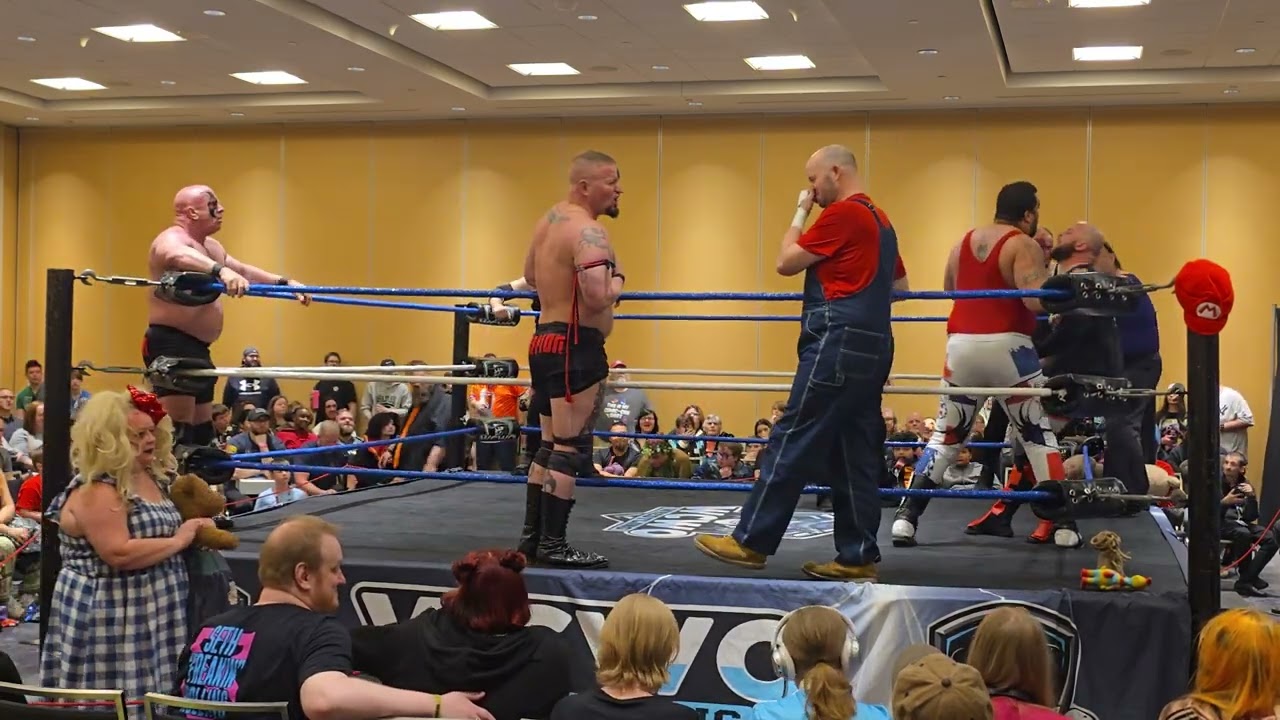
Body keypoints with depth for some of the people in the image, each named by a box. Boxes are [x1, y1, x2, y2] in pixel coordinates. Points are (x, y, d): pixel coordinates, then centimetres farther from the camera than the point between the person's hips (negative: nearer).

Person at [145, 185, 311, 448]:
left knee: (202, 430, 14)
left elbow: (244, 271, 28)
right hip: (172, 346, -10)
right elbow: (180, 257, -36)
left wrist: (286, 283, 19)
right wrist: (221, 271, -54)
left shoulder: (211, 247, 19)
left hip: (197, 347, 10)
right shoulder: (171, 240, -13)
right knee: (177, 433, -17)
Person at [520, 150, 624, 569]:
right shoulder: (587, 231, -17)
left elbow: (530, 276, 29)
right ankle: (553, 544, -5)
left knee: (549, 445, 17)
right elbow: (598, 298, -29)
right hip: (575, 347, -10)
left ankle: (531, 535, 22)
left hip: (545, 341, 10)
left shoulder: (549, 221, 14)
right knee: (570, 449, -7)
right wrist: (617, 281, -9)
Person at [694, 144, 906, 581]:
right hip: (870, 348, 10)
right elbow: (900, 286, 28)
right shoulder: (879, 219, 19)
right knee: (856, 455, 8)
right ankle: (858, 556, 8)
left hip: (838, 345, -10)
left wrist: (800, 212, 5)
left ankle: (752, 541, -3)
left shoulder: (843, 214, -10)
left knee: (793, 442, -6)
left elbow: (786, 263, -5)